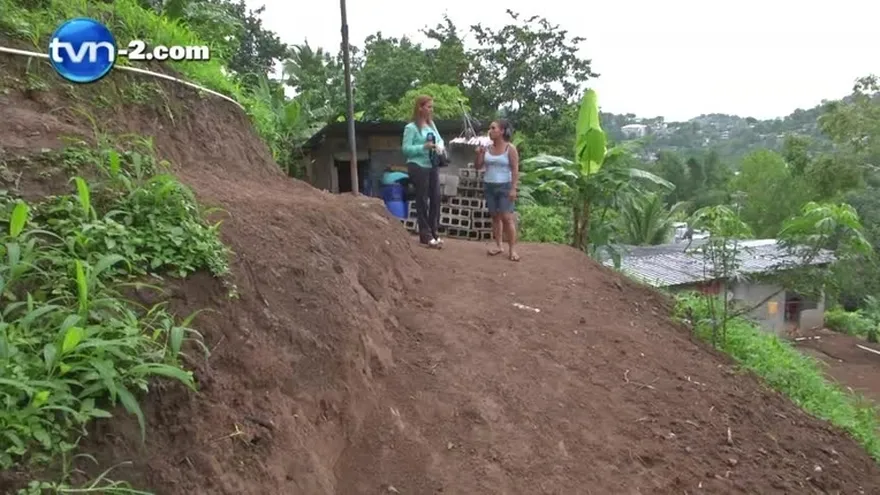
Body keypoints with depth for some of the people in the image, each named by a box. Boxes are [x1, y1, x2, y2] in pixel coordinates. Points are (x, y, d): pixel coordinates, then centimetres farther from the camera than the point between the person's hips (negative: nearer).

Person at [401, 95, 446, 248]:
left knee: (436, 198, 9)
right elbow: (405, 149, -14)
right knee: (422, 200, 1)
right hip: (418, 167, -7)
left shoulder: (431, 124, 10)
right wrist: (424, 147, -24)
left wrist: (440, 146, -5)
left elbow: (439, 139, 18)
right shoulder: (411, 127, -11)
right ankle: (425, 235, 10)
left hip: (433, 166, 7)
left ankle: (434, 232, 22)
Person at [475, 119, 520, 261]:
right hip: (489, 186, 5)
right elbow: (477, 167, 11)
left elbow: (515, 170, -9)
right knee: (495, 216, 7)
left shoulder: (510, 148, -6)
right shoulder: (487, 148, 6)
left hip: (504, 187, -5)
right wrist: (479, 154, -6)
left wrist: (513, 188, -16)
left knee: (507, 217, -8)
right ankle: (498, 245, 13)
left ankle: (512, 249, -6)